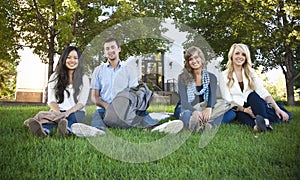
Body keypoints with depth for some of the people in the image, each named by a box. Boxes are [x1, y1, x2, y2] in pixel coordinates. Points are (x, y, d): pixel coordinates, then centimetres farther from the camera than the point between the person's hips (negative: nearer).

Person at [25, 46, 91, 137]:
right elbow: (51, 100, 1)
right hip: (59, 111, 0)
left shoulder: (84, 79, 5)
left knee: (71, 116, -37)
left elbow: (82, 102, -5)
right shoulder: (55, 77, 10)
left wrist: (68, 112, -25)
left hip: (76, 112, 0)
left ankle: (67, 129, -70)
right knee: (54, 114, -36)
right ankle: (44, 130, -68)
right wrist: (59, 113, -21)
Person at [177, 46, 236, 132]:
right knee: (187, 114, -39)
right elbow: (184, 101, -11)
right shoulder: (182, 77, 0)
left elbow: (213, 96, -10)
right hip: (188, 109, -2)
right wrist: (195, 111, -35)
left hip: (205, 110, 3)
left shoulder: (211, 77, 8)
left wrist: (209, 108, -35)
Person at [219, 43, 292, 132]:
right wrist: (243, 109, -23)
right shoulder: (224, 75, -1)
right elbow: (227, 99, -9)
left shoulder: (251, 72, 8)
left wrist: (277, 108, -17)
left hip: (253, 104, 4)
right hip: (238, 108, -4)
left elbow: (263, 92, -3)